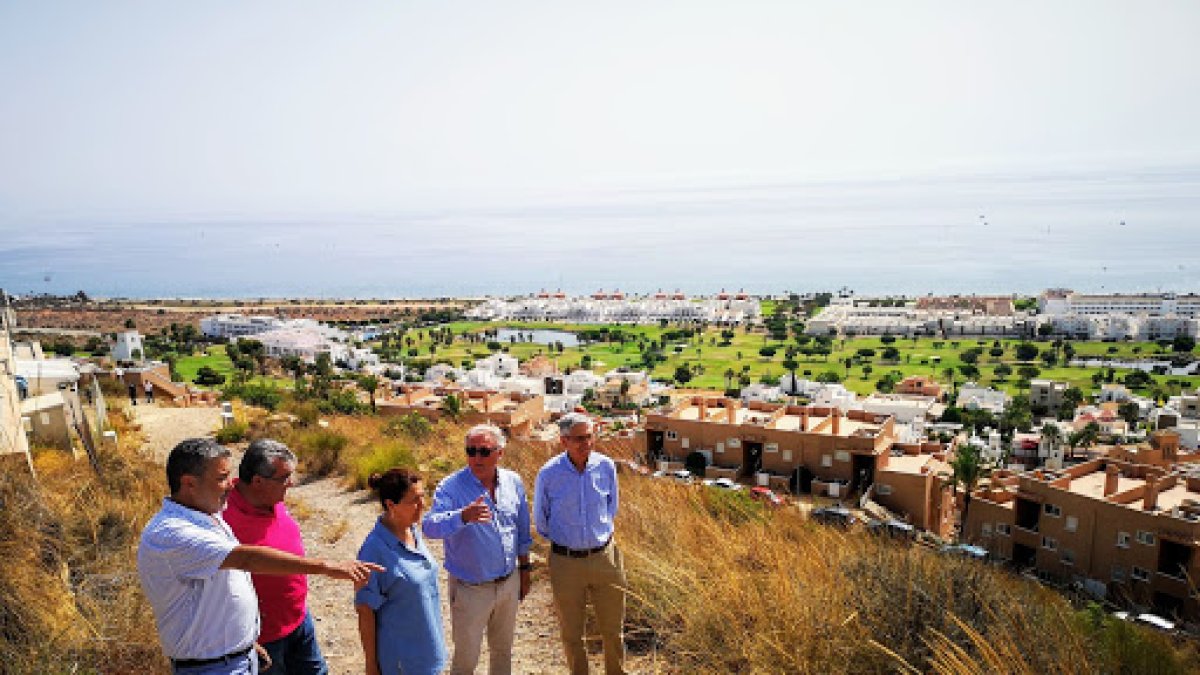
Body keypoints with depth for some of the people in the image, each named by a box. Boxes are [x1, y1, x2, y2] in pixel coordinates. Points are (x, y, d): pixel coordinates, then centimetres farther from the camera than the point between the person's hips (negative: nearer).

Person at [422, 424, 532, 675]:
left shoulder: (513, 482, -4)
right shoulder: (451, 487, -19)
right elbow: (430, 526, -34)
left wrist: (524, 569, 12)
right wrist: (463, 516, -51)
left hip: (509, 583, 4)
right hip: (470, 589, -4)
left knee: (502, 651, 23)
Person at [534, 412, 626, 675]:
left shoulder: (606, 467, -6)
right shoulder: (549, 474, -12)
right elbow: (540, 520, 4)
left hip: (604, 557, 2)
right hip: (565, 562, -1)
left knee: (613, 630, 15)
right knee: (571, 634, 14)